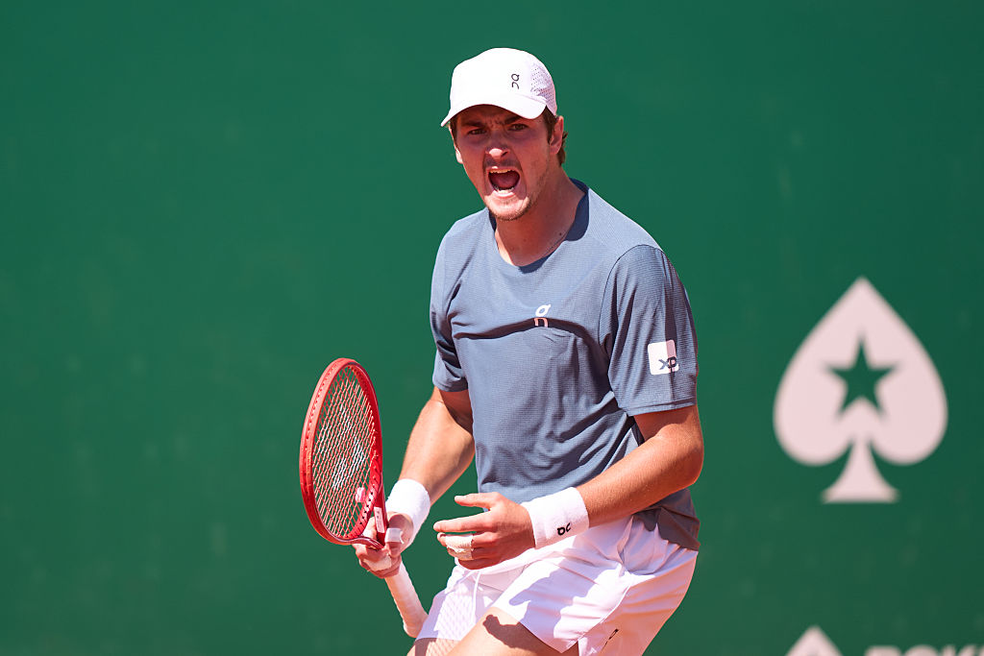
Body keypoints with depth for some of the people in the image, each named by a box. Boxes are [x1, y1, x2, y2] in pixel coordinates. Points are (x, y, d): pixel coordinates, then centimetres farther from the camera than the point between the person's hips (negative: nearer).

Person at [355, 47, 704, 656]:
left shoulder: (628, 262, -16)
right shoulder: (459, 251, 7)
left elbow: (680, 449, -17)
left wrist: (538, 524, -24)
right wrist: (404, 506, 2)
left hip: (621, 543, -7)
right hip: (501, 547, 7)